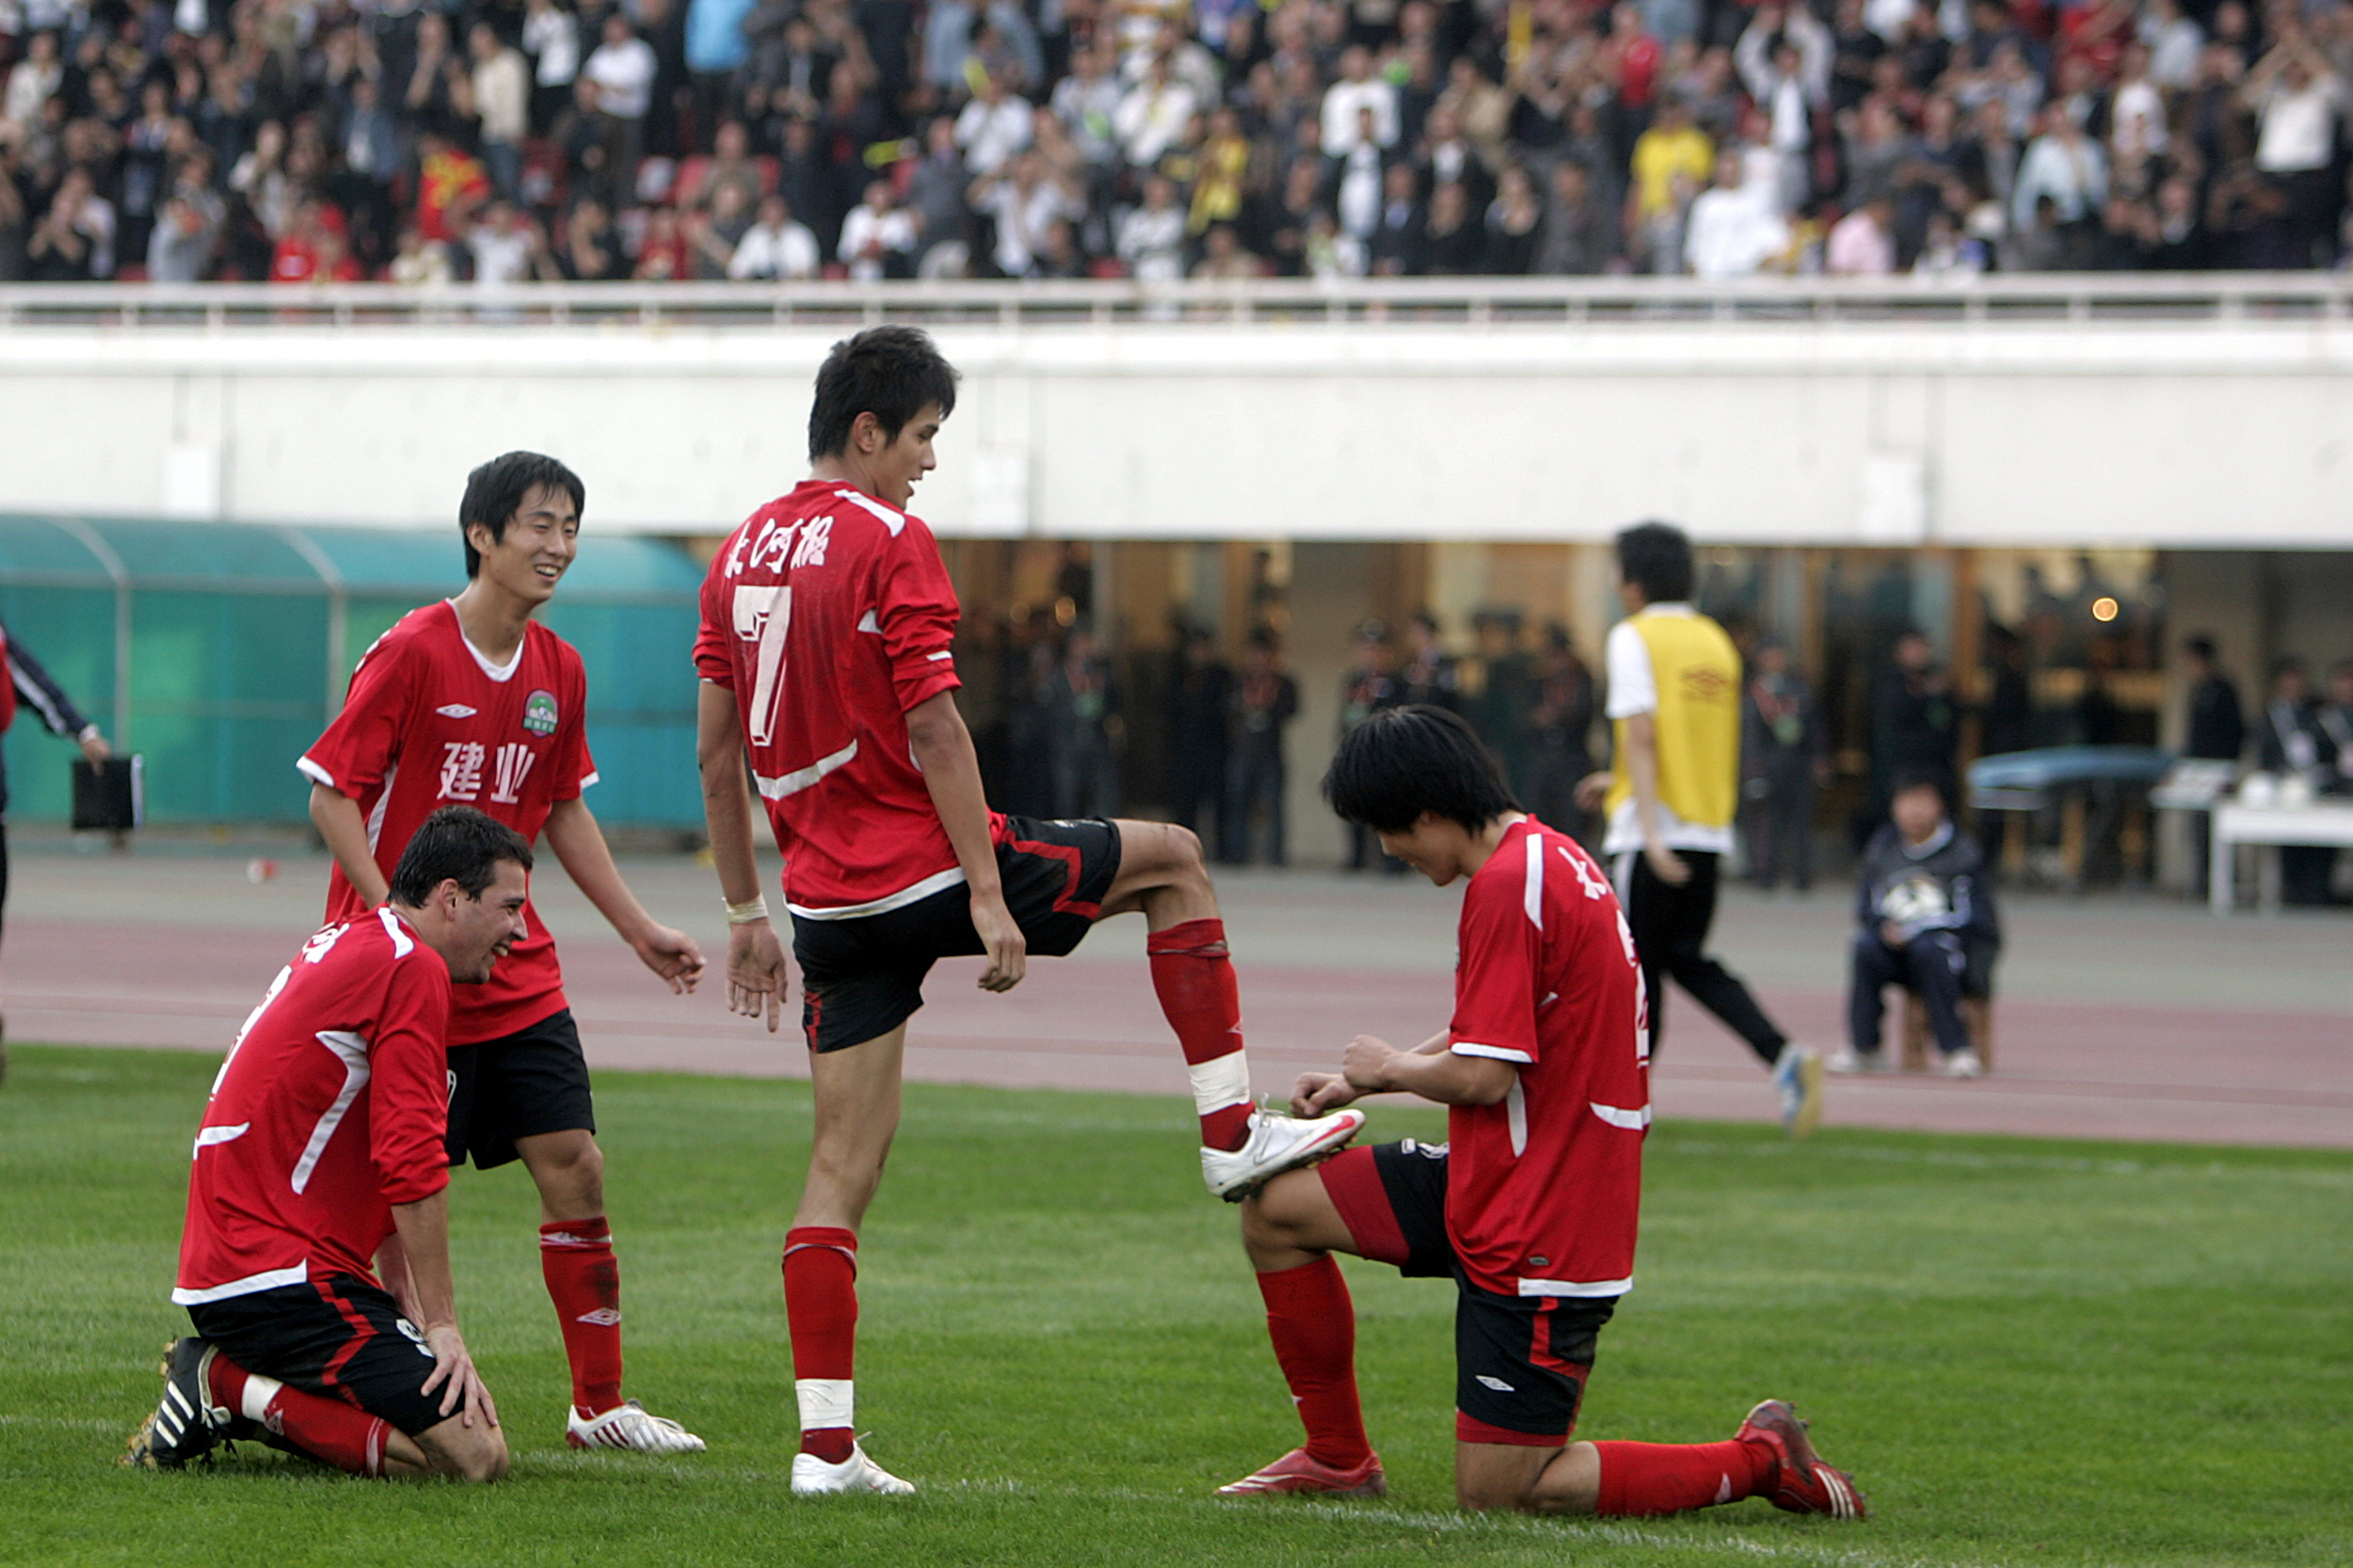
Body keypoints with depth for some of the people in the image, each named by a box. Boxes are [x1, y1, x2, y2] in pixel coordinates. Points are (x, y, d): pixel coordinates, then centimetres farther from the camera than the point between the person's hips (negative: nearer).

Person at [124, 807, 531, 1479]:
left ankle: (223, 1380, 7)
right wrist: (441, 1327, -12)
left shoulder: (347, 941, 20)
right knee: (476, 1455, -16)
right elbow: (413, 1168, -18)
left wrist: (412, 1314, 18)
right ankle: (233, 1389, -12)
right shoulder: (412, 969, -12)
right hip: (280, 1271, -10)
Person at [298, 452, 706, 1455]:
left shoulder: (557, 671, 8)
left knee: (575, 1168, 0)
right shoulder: (411, 652, -12)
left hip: (517, 975, 6)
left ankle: (599, 1404, 7)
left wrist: (640, 931, 18)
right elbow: (333, 795, -11)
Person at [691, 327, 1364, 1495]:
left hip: (828, 902, 7)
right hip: (924, 868, -7)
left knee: (844, 1165, 7)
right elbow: (932, 728, -17)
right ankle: (1231, 1133, 14)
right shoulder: (889, 542, -11)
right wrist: (988, 896, -16)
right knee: (1172, 860, 14)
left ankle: (823, 1443, 2)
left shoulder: (740, 553, 11)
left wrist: (745, 913, 18)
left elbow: (716, 750, 13)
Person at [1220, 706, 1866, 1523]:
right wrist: (1360, 1081, 13)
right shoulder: (1547, 858, 10)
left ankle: (1760, 1462, 5)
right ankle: (1339, 1458, 20)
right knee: (1276, 1209, 9)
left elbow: (1482, 1077, -23)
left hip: (1538, 1236, -10)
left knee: (1497, 1491, -4)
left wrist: (1391, 1068, -3)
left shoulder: (1508, 885, -22)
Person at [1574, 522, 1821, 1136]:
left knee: (1637, 965, 3)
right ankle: (1785, 1057, -6)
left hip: (1650, 831, -6)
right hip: (1711, 832, 6)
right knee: (1688, 959, 14)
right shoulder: (1716, 642, 13)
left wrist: (1650, 832, -24)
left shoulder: (1633, 638, -8)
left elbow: (1642, 736, -18)